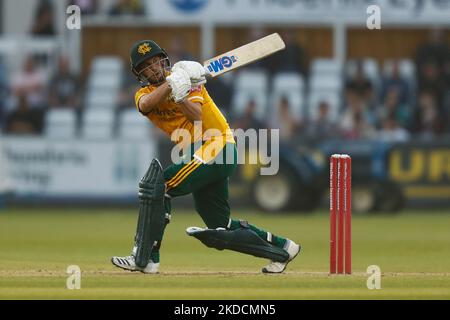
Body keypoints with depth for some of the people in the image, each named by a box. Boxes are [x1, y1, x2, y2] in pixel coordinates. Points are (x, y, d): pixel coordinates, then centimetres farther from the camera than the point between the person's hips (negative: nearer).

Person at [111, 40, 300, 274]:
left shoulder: (186, 75, -3)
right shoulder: (144, 94, 9)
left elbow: (197, 116, -19)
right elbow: (146, 105, -19)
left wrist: (180, 97, -37)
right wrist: (170, 84, -34)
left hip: (218, 145, -7)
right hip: (196, 154, 7)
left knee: (158, 185, -21)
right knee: (220, 229, 9)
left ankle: (144, 258, -22)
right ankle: (281, 248, 23)